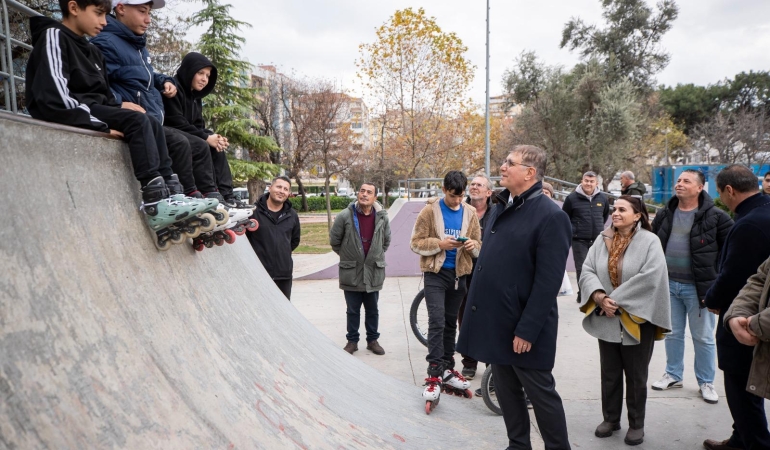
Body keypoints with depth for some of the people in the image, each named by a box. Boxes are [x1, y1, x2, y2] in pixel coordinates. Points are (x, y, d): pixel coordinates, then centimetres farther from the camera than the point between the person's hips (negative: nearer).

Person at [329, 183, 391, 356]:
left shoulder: (382, 217, -3)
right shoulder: (345, 216, -12)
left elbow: (386, 240, 14)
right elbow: (334, 240, 1)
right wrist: (347, 256, 8)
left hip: (374, 272, 2)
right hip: (351, 272, -2)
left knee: (372, 310, 14)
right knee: (353, 310, 11)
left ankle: (372, 340, 30)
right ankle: (352, 341, 26)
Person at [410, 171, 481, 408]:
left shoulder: (470, 212, 4)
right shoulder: (430, 211, -6)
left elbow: (479, 244, 9)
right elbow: (416, 243, -7)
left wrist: (473, 245, -14)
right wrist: (440, 243, -22)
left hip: (459, 274, 4)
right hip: (436, 273, -4)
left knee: (451, 324, 14)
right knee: (436, 323, -11)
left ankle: (447, 370, 26)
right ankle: (434, 375, -6)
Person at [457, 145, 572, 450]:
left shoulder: (550, 216, -16)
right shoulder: (501, 208, 10)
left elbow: (548, 282, -19)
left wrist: (527, 330, -21)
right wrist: (478, 309, 15)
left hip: (522, 328, -8)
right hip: (496, 320, 8)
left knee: (541, 393, 8)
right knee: (506, 391, 18)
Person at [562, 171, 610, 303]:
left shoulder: (602, 198, 5)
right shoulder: (572, 198, -6)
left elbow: (606, 213, 23)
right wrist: (573, 229, 5)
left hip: (598, 239, 3)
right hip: (579, 240, -3)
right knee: (581, 268, -1)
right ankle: (582, 293, 8)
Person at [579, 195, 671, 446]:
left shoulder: (649, 241, -7)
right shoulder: (602, 240, 5)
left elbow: (650, 277, -19)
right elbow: (587, 270, -2)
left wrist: (616, 299, -19)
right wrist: (599, 296, -19)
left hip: (637, 319, -3)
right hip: (606, 319, 4)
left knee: (636, 376, 10)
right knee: (609, 373, 14)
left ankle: (636, 424, 25)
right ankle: (610, 418, 29)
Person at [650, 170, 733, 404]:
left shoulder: (715, 216, -9)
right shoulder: (664, 215, 5)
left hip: (699, 287, -4)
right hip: (668, 284, 4)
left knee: (703, 337, 9)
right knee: (672, 333, 15)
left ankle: (706, 382, 25)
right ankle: (673, 375, 30)